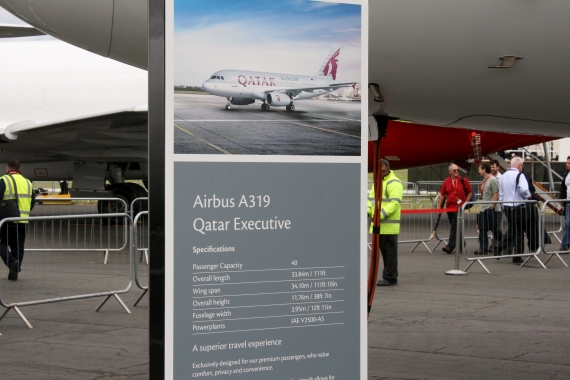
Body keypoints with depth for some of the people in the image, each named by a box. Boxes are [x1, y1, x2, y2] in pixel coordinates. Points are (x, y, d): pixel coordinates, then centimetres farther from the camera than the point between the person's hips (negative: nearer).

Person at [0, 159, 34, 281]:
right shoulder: (27, 182, 13)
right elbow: (33, 202, 15)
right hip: (23, 221, 5)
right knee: (18, 246, 10)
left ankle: (12, 262, -17)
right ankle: (14, 272, 11)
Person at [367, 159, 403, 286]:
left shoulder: (394, 183, -10)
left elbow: (394, 203, -19)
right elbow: (370, 199, 20)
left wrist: (381, 214, -27)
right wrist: (367, 211, 1)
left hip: (389, 225, -9)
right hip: (378, 225, 9)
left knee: (390, 251, -4)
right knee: (384, 251, 12)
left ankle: (390, 277, -1)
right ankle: (388, 276, 19)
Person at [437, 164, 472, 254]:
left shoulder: (464, 181, -3)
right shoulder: (446, 182, 5)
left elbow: (470, 192, 4)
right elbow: (442, 195, 9)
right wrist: (439, 207, 6)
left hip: (459, 208, -4)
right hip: (449, 207, 4)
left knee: (454, 227, -11)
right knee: (455, 227, 14)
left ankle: (450, 246, -15)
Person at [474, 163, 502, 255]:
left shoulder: (493, 180, -13)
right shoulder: (484, 180, 14)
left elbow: (496, 195, -17)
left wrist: (491, 206, -19)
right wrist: (481, 206, 16)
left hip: (492, 209, -9)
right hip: (483, 209, 9)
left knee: (494, 229, -1)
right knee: (482, 229, 4)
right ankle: (483, 249, 6)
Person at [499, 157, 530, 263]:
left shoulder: (503, 176, 9)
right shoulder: (519, 175, -12)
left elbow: (501, 192, 13)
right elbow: (524, 190, -24)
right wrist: (528, 195, -4)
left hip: (506, 206, 6)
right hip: (518, 206, -6)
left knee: (511, 229, 21)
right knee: (519, 231, 3)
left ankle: (501, 247, 7)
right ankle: (517, 256, 6)